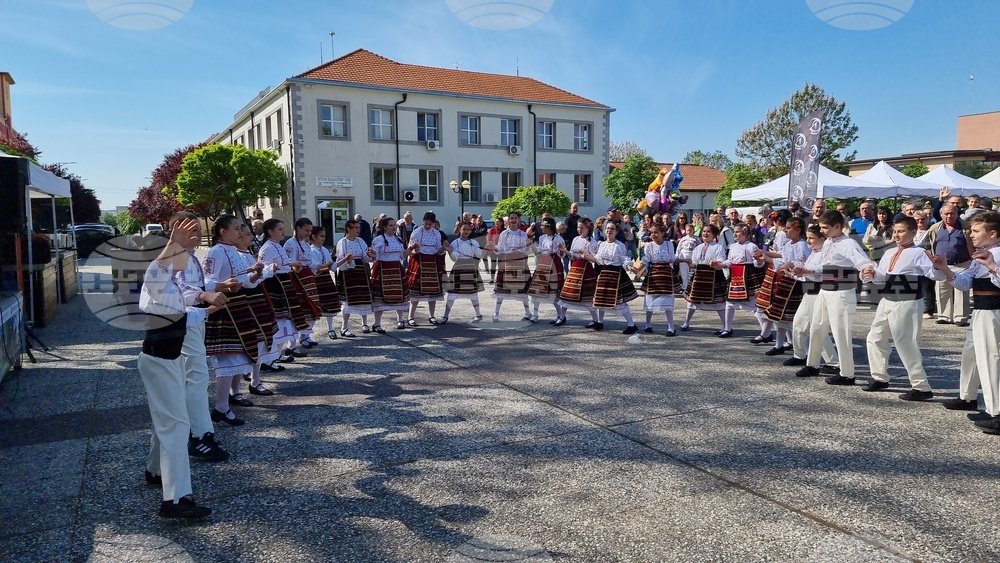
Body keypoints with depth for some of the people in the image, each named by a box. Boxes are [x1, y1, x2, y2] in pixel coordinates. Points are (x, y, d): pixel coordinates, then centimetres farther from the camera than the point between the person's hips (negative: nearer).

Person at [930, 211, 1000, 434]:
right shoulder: (981, 255, 14)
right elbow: (966, 282, 12)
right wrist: (946, 270, -1)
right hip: (980, 312, 11)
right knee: (970, 352, 23)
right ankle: (967, 397, 41)